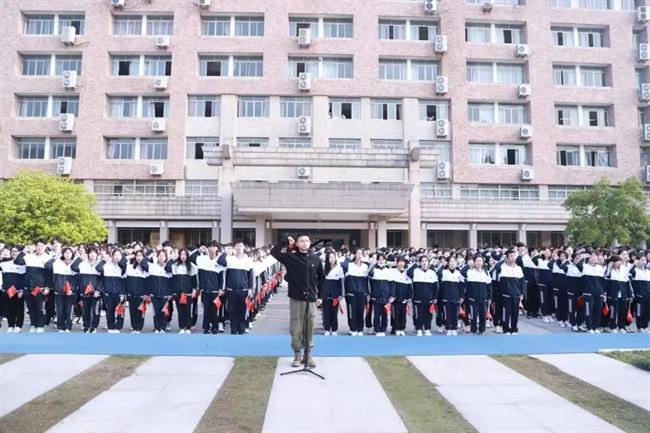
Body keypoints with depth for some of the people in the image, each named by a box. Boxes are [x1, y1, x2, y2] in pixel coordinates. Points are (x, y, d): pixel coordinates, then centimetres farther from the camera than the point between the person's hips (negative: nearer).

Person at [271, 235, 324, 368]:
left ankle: (308, 355, 20)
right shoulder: (290, 257, -1)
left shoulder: (316, 259, 4)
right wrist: (285, 242, -8)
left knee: (309, 329, 8)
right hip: (296, 298, -1)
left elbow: (321, 278, 10)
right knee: (296, 329, 4)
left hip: (311, 299, 2)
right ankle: (297, 355, 18)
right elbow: (274, 252, -10)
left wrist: (320, 296, 8)